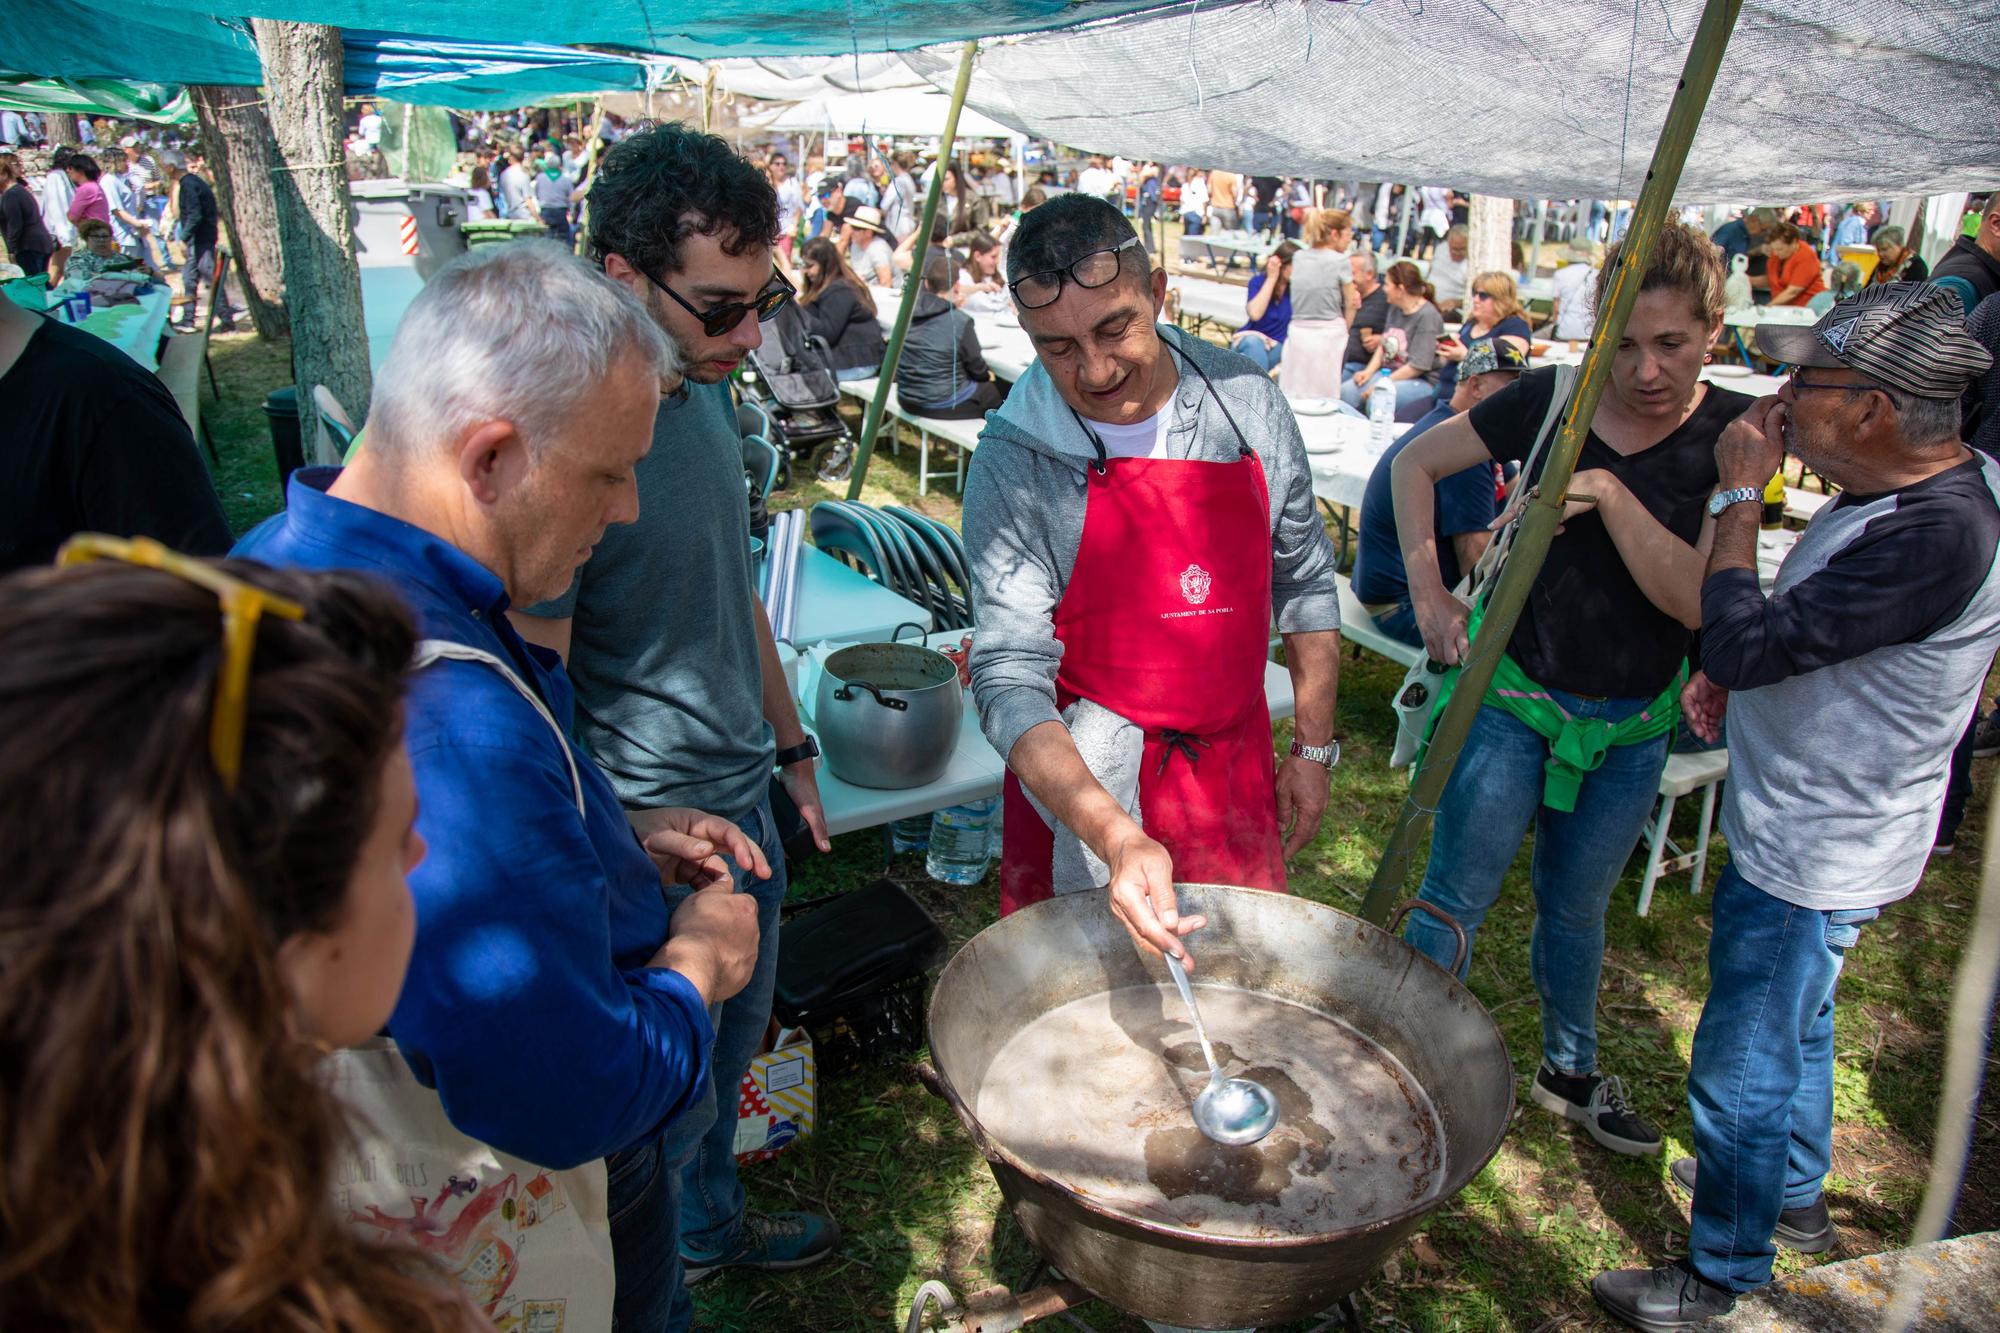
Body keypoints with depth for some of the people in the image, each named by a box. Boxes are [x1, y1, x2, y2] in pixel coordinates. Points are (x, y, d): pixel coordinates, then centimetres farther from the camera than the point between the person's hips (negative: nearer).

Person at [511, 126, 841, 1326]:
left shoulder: (706, 385, 2)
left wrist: (790, 745, 17)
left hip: (742, 794, 9)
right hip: (650, 832, -8)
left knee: (736, 1041, 26)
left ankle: (713, 1226, 52)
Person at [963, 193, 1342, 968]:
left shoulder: (1246, 401, -6)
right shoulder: (1012, 461, -18)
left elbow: (1303, 580, 7)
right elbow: (1010, 679, -22)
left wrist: (1314, 746, 7)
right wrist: (1115, 838, -35)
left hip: (1237, 773, 3)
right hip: (1078, 784, -3)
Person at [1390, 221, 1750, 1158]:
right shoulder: (1554, 400, -12)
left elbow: (1701, 600, -20)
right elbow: (1416, 462, -1)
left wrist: (1609, 496, -30)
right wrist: (1428, 592, -11)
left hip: (1634, 724, 2)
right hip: (1514, 695, -2)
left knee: (1575, 908, 21)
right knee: (1456, 899, 1)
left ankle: (1570, 1074, 44)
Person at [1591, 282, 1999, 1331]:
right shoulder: (1914, 486, 0)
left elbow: (1742, 642, -31)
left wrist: (1740, 495, -21)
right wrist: (1738, 677, 1)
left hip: (1813, 858, -10)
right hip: (1802, 831, 10)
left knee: (1743, 1071, 7)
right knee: (1792, 1029, 29)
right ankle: (1795, 1195, 52)